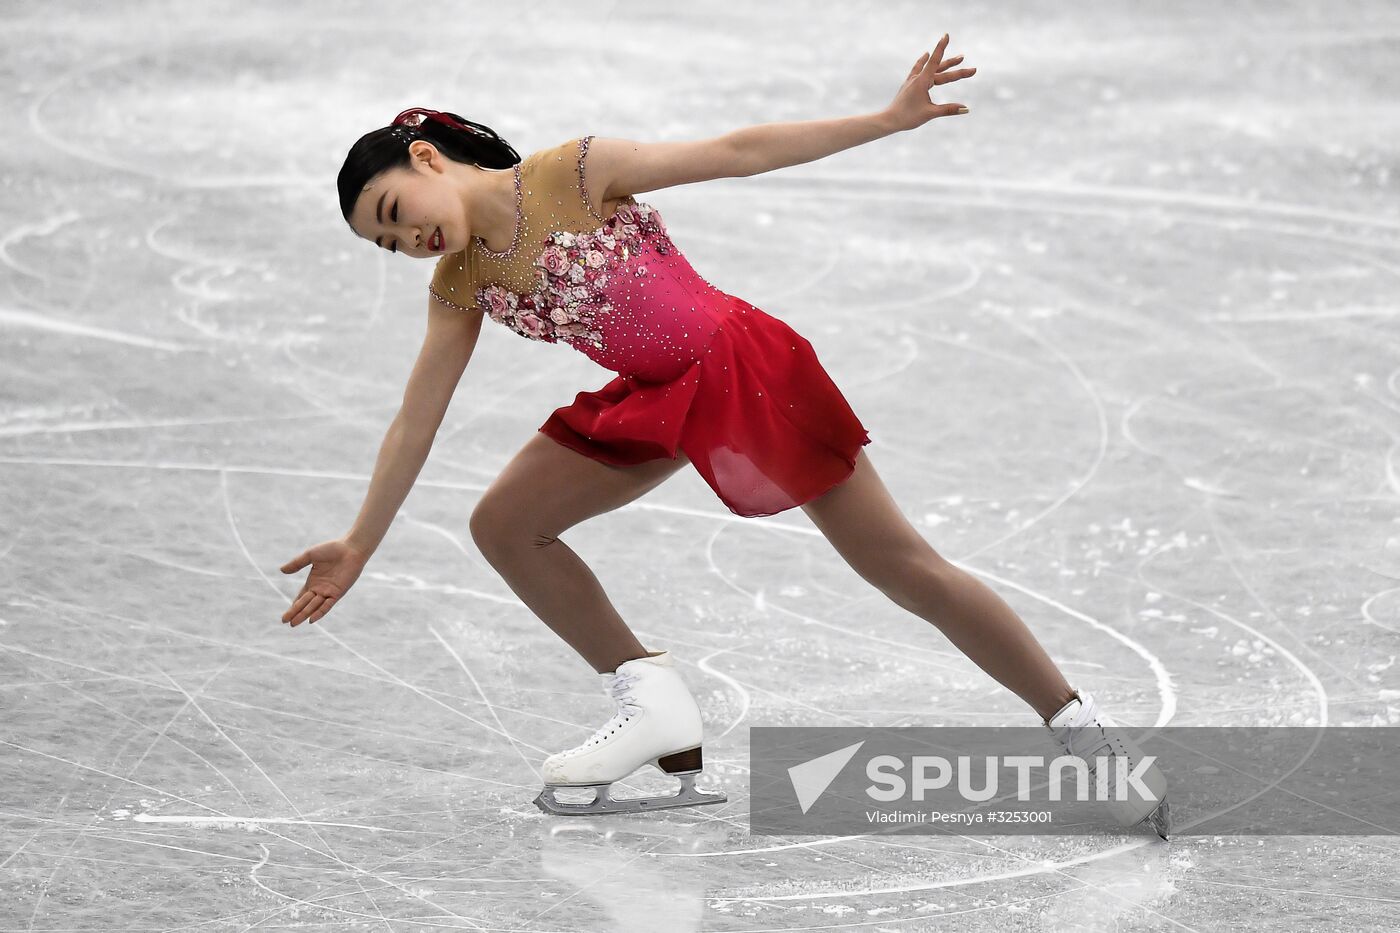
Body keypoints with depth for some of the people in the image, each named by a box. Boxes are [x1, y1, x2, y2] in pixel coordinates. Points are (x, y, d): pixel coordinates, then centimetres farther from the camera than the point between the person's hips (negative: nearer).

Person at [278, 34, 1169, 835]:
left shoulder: (575, 172, -17)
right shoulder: (461, 286, 0)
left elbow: (734, 153, -15)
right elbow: (417, 419, 6)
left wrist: (886, 119, -16)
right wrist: (361, 544, 5)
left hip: (746, 370, -7)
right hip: (655, 402, 7)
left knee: (904, 565, -7)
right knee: (504, 525, 1)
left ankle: (1084, 731, 1)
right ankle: (659, 709, 7)